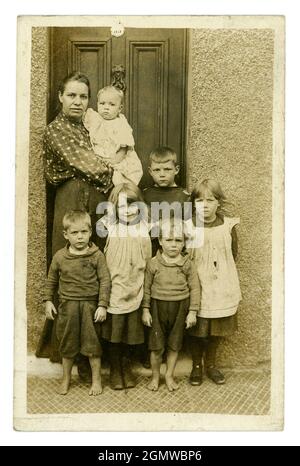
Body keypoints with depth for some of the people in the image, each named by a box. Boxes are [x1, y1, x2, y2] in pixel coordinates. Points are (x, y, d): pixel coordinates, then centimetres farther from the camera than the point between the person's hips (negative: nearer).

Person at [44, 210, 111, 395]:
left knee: (92, 344, 8)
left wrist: (102, 305, -11)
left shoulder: (97, 255, -8)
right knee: (67, 345, 15)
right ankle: (66, 378, 35)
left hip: (90, 305, -2)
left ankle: (96, 379, 27)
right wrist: (48, 301, 7)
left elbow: (105, 281, -7)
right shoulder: (60, 257, -2)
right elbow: (52, 280, 11)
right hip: (67, 305, 2)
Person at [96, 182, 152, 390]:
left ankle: (127, 368, 35)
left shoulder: (145, 229, -1)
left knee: (132, 334, 13)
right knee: (114, 334, 10)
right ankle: (115, 371, 30)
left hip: (136, 292, 1)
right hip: (115, 292, -1)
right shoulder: (110, 228, -5)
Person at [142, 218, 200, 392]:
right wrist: (145, 310, -2)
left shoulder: (187, 264, -5)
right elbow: (147, 287, -1)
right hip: (158, 306, -1)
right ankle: (155, 376, 27)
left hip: (180, 308, 1)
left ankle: (170, 375, 31)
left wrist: (192, 311, -4)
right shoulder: (153, 263, -6)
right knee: (157, 346, 7)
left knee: (174, 345, 13)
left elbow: (195, 288, -2)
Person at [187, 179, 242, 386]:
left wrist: (222, 271, 2)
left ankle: (211, 364, 36)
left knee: (216, 329, 15)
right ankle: (196, 366, 31)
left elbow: (233, 255, 7)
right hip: (197, 288, -2)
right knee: (196, 330, 10)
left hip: (221, 288, 2)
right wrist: (198, 271, -6)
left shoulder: (228, 226, -4)